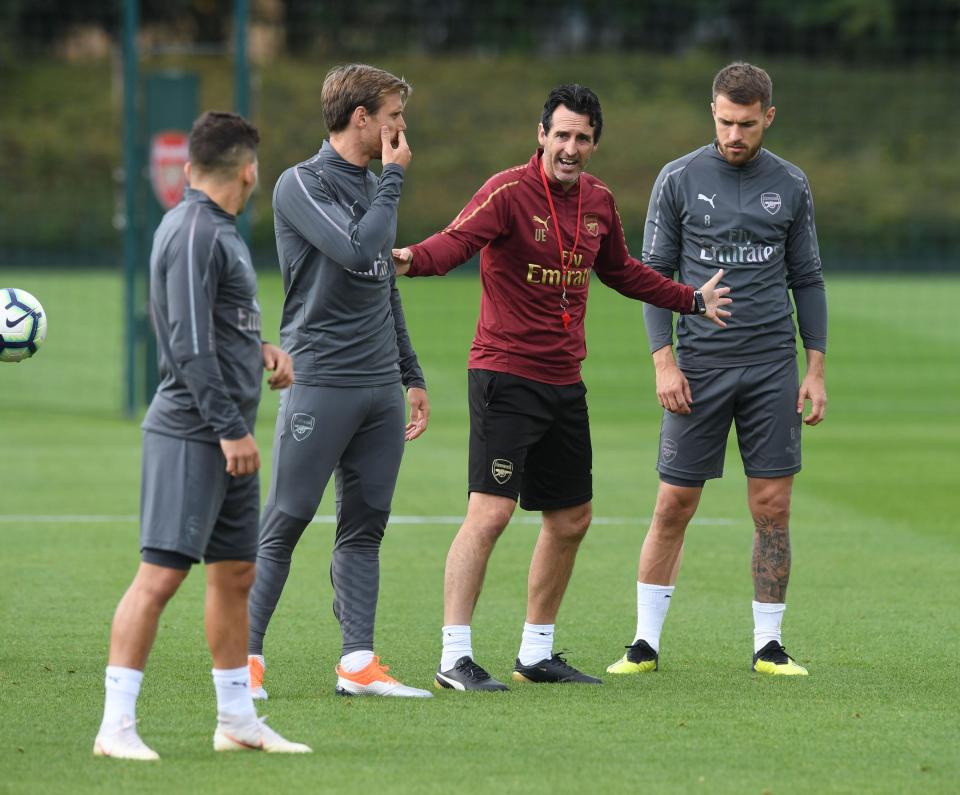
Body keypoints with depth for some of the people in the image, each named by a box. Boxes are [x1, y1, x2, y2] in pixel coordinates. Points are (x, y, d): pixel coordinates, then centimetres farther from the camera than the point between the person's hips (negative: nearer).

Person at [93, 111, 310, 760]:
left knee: (236, 572, 14)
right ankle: (117, 725, -12)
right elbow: (189, 343, -20)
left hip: (225, 436, 10)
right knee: (161, 573, -12)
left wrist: (259, 349, 11)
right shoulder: (194, 233, -15)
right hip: (188, 435, -10)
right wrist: (229, 427, -20)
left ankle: (237, 721, 22)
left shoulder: (218, 231, 16)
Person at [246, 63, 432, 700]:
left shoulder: (374, 188, 17)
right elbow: (358, 249, -22)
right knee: (285, 522, -5)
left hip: (381, 388, 7)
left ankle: (359, 664, 6)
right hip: (320, 380, -7)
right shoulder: (301, 185, -7)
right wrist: (394, 177, -11)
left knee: (365, 526, 5)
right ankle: (245, 655, 1)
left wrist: (412, 375, 24)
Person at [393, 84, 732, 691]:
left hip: (564, 383, 8)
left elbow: (620, 271, 28)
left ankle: (537, 654, 28)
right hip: (505, 376, -8)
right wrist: (411, 259, -51)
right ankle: (455, 658, -13)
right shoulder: (510, 192, -13)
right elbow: (457, 241, -30)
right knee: (491, 511, -17)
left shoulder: (599, 201, 9)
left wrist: (691, 299, 31)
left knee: (572, 518, 14)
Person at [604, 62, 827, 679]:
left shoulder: (790, 185, 7)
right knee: (673, 507, -1)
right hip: (700, 366, -1)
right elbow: (654, 275, 3)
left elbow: (808, 280, 12)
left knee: (773, 508, 0)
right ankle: (646, 644, 7)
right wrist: (663, 361, -7)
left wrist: (816, 369, 5)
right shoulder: (680, 180, 1)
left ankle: (769, 646, 9)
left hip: (772, 366, 1)